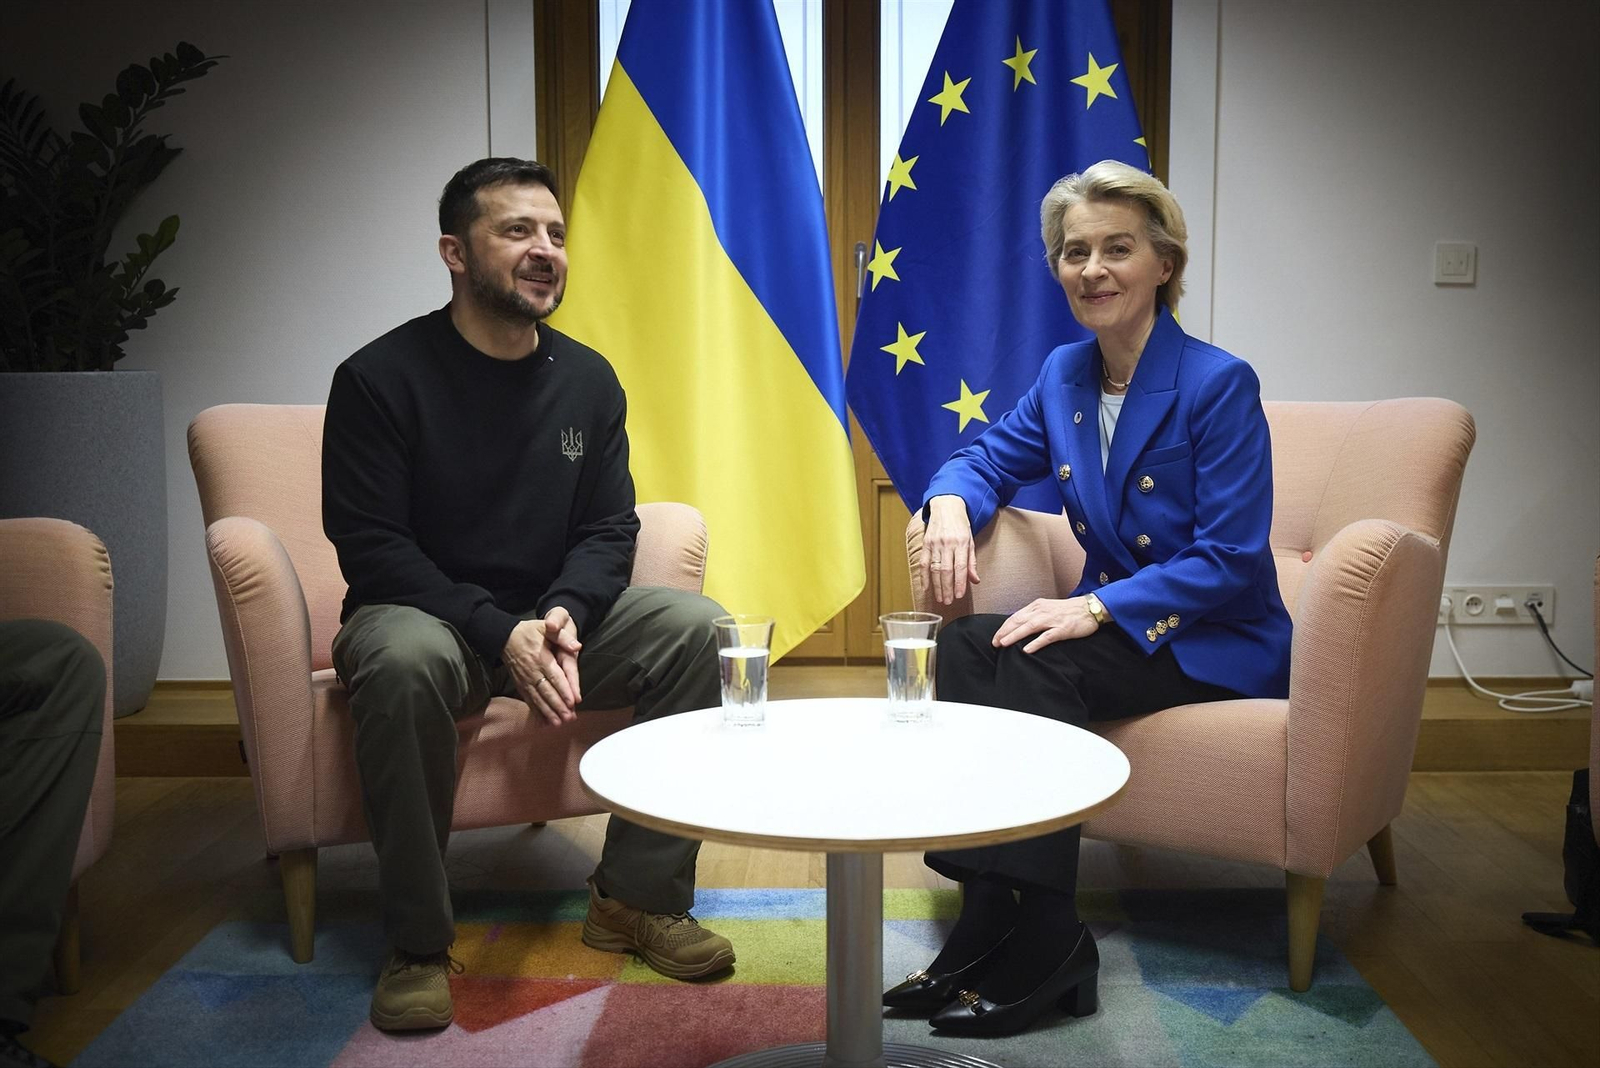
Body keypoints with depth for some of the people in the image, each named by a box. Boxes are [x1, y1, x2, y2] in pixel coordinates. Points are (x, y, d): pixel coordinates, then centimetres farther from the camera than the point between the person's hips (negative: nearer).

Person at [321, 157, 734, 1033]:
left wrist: (563, 615, -19)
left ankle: (638, 896, -7)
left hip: (551, 616, 5)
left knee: (697, 628, -18)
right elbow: (371, 550, -15)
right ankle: (418, 942, -20)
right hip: (423, 615, -4)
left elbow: (608, 529, 3)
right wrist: (498, 633, -27)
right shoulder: (379, 378, -10)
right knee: (403, 659, -39)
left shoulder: (588, 380, 3)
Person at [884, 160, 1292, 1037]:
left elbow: (1231, 561, -17)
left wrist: (1098, 608, -26)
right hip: (1117, 626, 6)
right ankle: (989, 921, -22)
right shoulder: (1065, 375, 6)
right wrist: (950, 500, -7)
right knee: (967, 644, -21)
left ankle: (1043, 944, -23)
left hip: (1215, 646, -6)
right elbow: (990, 458, 18)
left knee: (1031, 667, -30)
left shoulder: (1218, 386, -14)